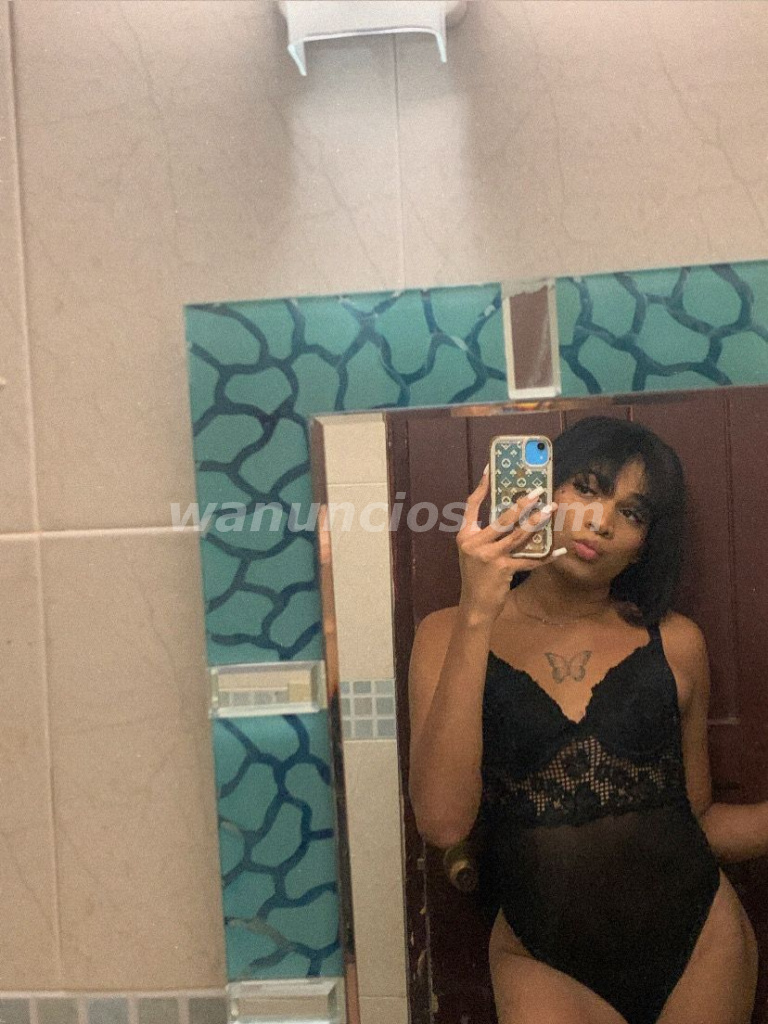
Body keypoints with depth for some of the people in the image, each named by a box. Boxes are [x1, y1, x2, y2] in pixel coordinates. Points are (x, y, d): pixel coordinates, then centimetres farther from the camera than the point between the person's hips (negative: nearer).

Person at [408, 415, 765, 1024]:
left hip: (698, 944, 2)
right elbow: (443, 823, -20)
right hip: (544, 965, -1)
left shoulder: (675, 643, -2)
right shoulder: (450, 636, -6)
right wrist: (477, 617, -24)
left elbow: (699, 820, 8)